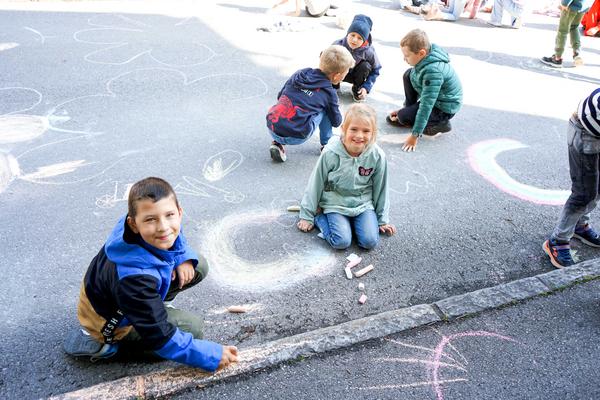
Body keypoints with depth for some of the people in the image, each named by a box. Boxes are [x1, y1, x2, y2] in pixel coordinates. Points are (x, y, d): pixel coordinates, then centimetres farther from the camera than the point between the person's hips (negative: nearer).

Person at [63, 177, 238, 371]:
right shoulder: (135, 277, -42)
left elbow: (176, 239, 4)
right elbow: (160, 337, -33)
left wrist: (184, 258, -16)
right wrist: (212, 356, -30)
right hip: (109, 319, -6)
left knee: (199, 267, -4)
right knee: (192, 328, -14)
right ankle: (105, 343, -3)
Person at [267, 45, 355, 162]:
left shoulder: (299, 74, 12)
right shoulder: (329, 93, 2)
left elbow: (280, 96, 21)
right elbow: (336, 122, 15)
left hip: (272, 129, 4)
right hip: (296, 138, -3)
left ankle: (277, 144, 18)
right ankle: (327, 144, 23)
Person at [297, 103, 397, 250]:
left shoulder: (377, 156, -14)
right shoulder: (330, 153, -19)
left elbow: (380, 189, 1)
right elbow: (315, 185, -7)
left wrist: (383, 219, 9)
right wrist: (307, 216, 1)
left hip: (363, 204, 2)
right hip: (335, 204, -2)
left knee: (370, 241, -15)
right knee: (342, 242, -18)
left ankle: (353, 221, 12)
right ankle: (318, 216, 7)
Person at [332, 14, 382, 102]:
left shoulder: (369, 51, -27)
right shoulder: (338, 45, -28)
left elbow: (375, 70, -15)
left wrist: (366, 87, -22)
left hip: (355, 75, 0)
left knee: (366, 66, -30)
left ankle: (357, 89, -1)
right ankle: (334, 86, 3)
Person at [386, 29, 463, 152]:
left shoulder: (433, 71, -36)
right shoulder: (425, 58, -9)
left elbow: (426, 105, -34)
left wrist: (415, 136, -30)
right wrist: (407, 108, 14)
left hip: (444, 108, -9)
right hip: (433, 95, 9)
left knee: (403, 116, -19)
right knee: (409, 75, 0)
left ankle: (440, 123, -1)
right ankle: (410, 110, 10)